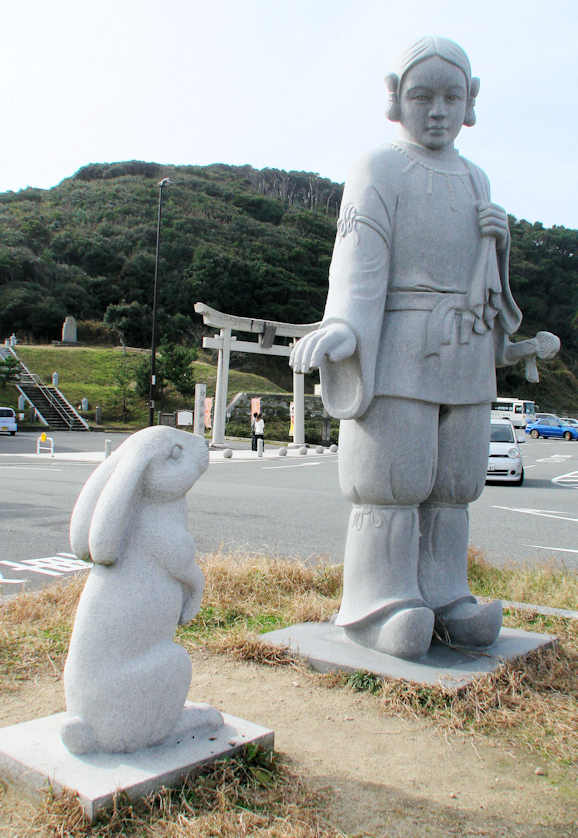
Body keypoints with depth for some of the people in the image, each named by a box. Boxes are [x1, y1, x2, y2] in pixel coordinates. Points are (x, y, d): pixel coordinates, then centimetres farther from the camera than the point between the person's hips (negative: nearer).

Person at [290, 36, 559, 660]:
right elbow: (360, 257, -15)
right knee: (393, 478, -6)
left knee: (451, 481, 6)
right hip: (395, 350, -6)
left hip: (464, 359, 7)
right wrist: (342, 327, -29)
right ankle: (378, 608, 1)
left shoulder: (475, 180, 20)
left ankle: (440, 599, 15)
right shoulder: (379, 171, 0)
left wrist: (499, 236, 9)